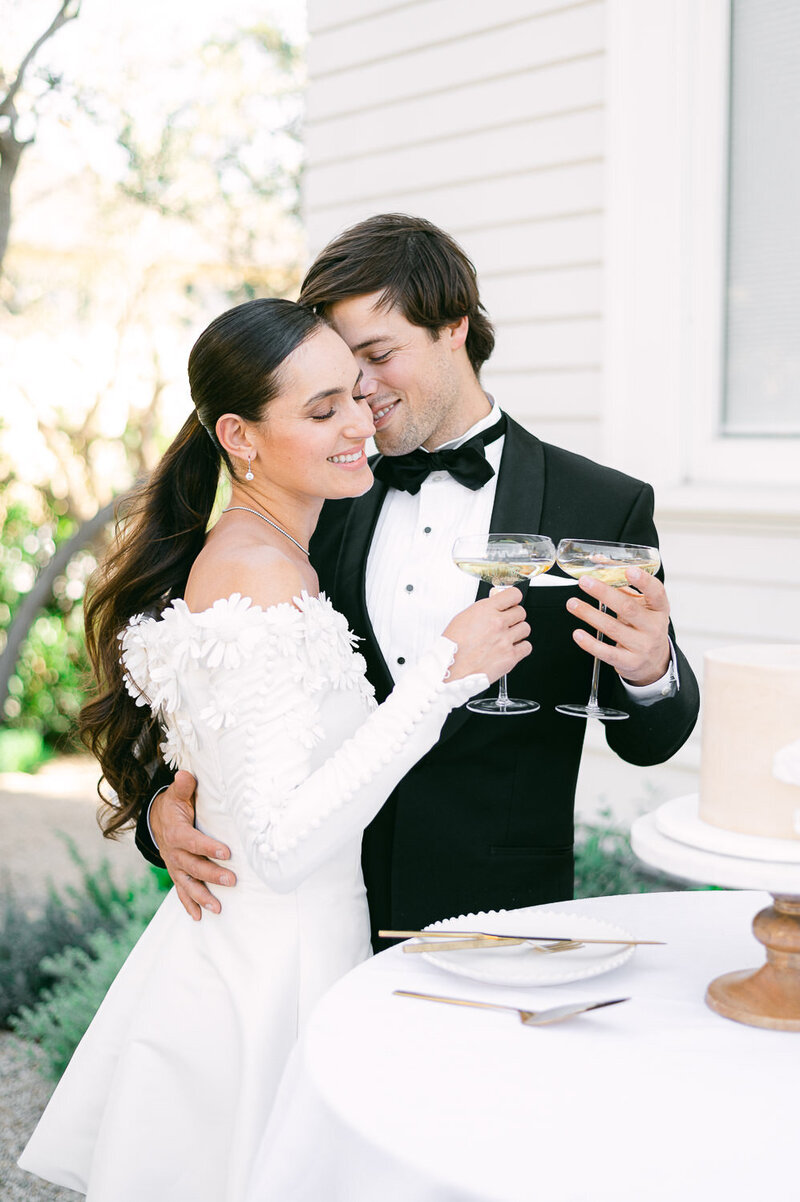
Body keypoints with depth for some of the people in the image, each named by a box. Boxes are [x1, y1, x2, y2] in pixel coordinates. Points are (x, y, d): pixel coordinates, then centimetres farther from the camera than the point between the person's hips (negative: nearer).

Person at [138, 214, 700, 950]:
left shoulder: (606, 508, -4)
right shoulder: (329, 511, 5)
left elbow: (647, 744, 0)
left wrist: (652, 672, -22)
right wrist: (166, 802, -11)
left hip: (500, 927, -2)